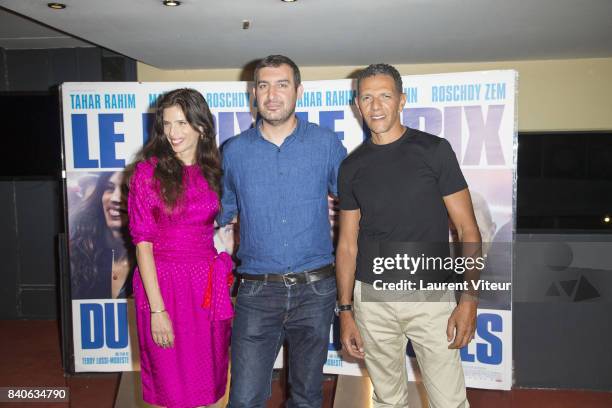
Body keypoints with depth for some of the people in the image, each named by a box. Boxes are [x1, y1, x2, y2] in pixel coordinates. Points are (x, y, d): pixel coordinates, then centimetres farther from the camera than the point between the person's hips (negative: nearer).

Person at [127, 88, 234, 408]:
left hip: (208, 286, 4)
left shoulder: (213, 172, 6)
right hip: (163, 285, -3)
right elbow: (143, 243, -9)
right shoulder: (148, 171, -6)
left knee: (207, 382, 15)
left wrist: (224, 282, 3)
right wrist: (157, 309, -14)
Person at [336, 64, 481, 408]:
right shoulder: (352, 167, 5)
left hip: (430, 296, -2)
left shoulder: (433, 150, -3)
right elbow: (347, 244, 7)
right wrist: (345, 311, 3)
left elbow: (468, 229, -3)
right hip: (372, 299, 3)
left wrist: (469, 299, -12)